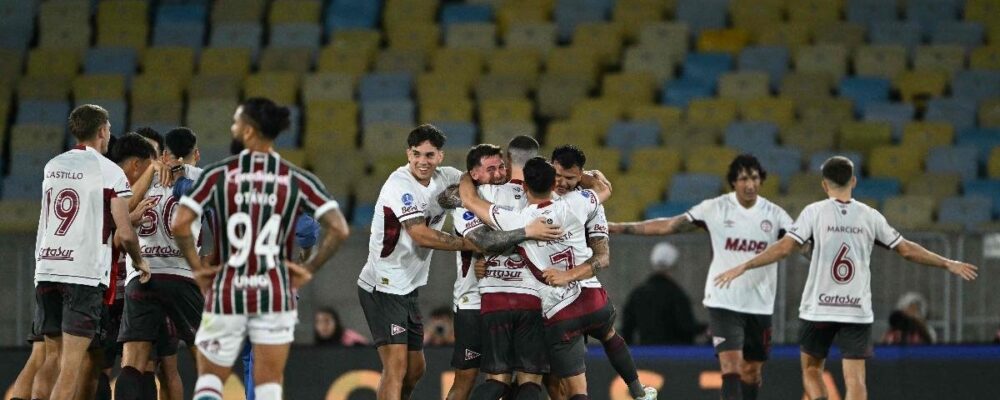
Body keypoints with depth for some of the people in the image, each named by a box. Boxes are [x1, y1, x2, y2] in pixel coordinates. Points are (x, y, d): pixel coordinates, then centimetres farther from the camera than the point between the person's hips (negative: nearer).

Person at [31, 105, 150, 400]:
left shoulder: (53, 167, 14)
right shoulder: (110, 172, -4)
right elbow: (125, 234, -8)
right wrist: (140, 262, 12)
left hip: (46, 268, 6)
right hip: (85, 273, -6)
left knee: (53, 355, 15)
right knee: (72, 362, -7)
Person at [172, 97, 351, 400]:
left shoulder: (218, 175, -4)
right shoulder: (297, 180, -1)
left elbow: (179, 224, -13)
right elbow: (338, 229, -9)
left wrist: (197, 268, 0)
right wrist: (309, 269, 2)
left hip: (227, 292, -1)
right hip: (276, 294, 1)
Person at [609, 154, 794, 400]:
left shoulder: (775, 215, 0)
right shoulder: (715, 208, -4)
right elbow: (667, 226, -1)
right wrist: (620, 228, -4)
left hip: (759, 305, 3)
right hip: (723, 302, -3)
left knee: (752, 372, 11)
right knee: (731, 367, -15)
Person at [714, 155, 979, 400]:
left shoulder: (814, 212, -3)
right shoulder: (870, 216, 3)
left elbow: (784, 248, -12)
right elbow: (907, 250, 8)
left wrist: (743, 267, -7)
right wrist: (948, 265, 20)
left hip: (818, 309, -1)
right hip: (858, 312, 1)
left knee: (811, 371, 16)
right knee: (855, 378, 0)